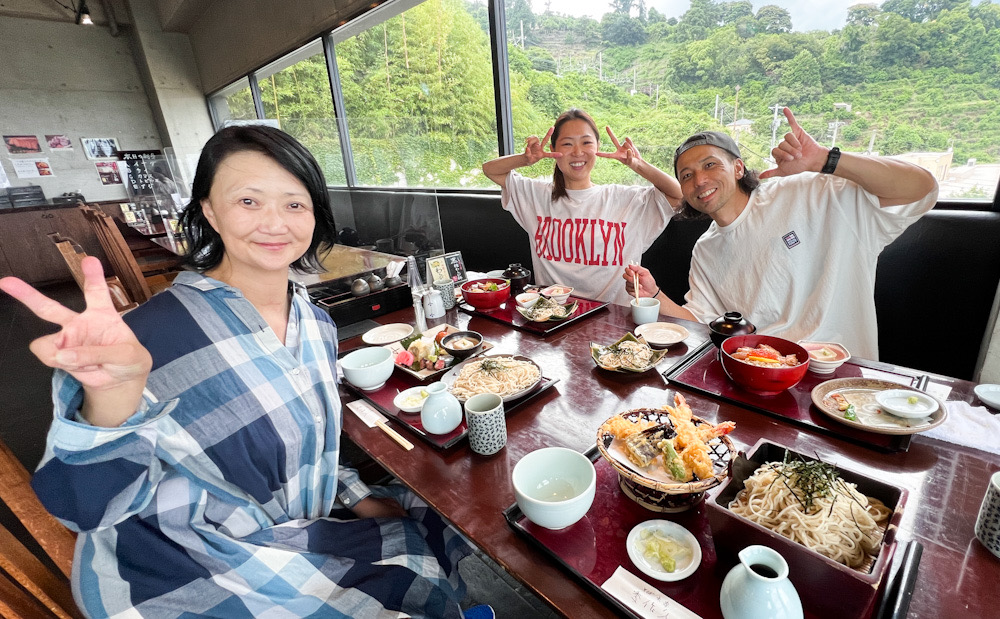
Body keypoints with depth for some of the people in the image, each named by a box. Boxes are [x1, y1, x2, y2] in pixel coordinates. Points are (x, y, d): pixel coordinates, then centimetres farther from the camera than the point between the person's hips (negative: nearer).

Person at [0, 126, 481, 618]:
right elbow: (94, 505, -27)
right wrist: (113, 391, -45)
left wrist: (354, 496, 2)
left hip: (293, 530, 6)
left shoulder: (315, 323, -3)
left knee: (434, 522, 7)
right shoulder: (159, 331, -23)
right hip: (197, 571, -5)